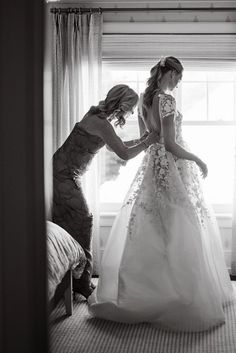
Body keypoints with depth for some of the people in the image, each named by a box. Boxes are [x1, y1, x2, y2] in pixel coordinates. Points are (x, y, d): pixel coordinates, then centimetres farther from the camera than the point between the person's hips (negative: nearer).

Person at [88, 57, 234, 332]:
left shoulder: (143, 99, 9)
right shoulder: (167, 100, -17)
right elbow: (170, 144, -20)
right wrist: (197, 159, -9)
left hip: (152, 164, 9)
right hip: (172, 167, -9)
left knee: (149, 227, 14)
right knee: (178, 229, -2)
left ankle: (138, 289, 22)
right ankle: (179, 294, 5)